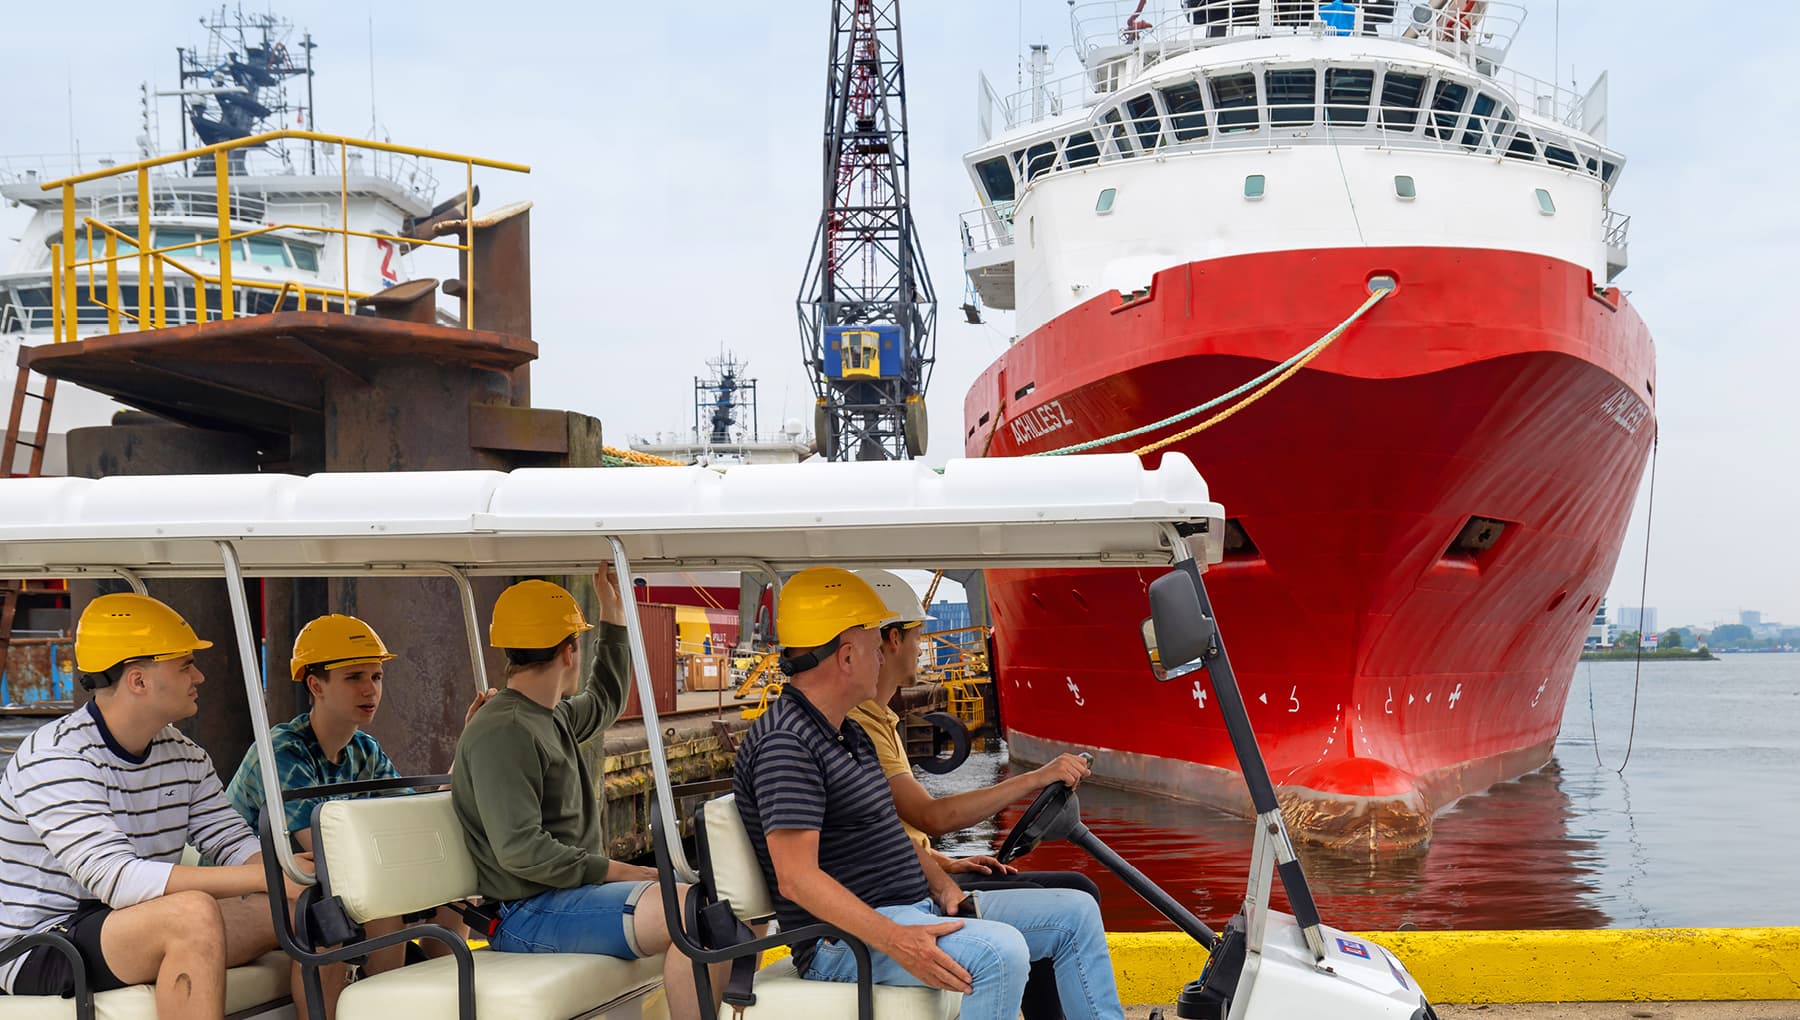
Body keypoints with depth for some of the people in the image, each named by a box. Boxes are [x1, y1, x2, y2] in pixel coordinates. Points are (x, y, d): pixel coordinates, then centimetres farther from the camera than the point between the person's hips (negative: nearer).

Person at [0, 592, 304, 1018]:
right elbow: (116, 880, -29)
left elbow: (238, 847, 5)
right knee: (194, 911, -35)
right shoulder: (54, 759, -18)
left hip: (148, 929, 8)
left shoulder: (185, 755, 8)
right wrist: (266, 878, -33)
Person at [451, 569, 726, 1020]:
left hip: (569, 893, 11)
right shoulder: (502, 732, -16)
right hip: (528, 916, -11)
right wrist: (615, 871, -21)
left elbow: (605, 703, 39)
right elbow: (520, 849, -24)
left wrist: (614, 612, 35)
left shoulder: (552, 716, 16)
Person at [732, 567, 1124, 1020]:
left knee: (1074, 912, 6)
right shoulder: (785, 744, -17)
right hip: (845, 935, -10)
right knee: (999, 951, -33)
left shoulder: (849, 734, 18)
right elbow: (797, 878, -25)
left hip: (920, 909, 10)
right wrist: (896, 941, -33)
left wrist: (943, 885, 3)